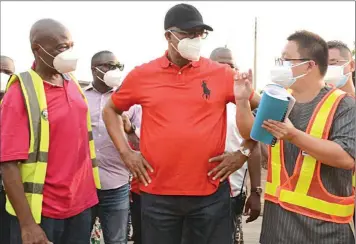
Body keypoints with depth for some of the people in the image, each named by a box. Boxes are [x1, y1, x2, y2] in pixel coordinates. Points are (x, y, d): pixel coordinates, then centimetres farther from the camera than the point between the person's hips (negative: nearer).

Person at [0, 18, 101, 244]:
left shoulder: (73, 84, 5)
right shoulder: (21, 94, -14)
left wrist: (90, 188, 13)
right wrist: (27, 224, -20)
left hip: (81, 204, 6)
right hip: (42, 212, -6)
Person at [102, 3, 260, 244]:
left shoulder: (222, 74, -1)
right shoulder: (142, 75, 2)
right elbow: (110, 110, 15)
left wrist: (244, 152, -2)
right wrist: (126, 152, 4)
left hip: (211, 193, 0)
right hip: (157, 194, 1)